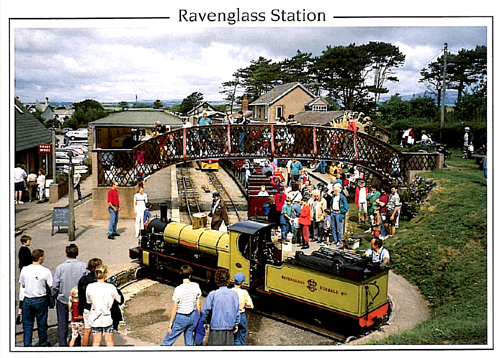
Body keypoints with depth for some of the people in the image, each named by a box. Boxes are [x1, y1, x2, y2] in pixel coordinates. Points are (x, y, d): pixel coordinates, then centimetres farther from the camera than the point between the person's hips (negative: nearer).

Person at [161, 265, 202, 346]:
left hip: (181, 318, -4)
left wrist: (170, 323, -5)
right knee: (189, 341, 18)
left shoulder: (178, 289, -20)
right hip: (192, 316, 4)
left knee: (168, 340, 12)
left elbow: (174, 308, -15)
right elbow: (198, 304, -1)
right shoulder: (196, 286, -9)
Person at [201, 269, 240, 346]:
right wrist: (236, 324, 20)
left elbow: (205, 310, -3)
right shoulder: (234, 294, -2)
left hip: (216, 328, -2)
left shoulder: (213, 294, -10)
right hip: (229, 329, 3)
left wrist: (204, 321, 16)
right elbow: (237, 311, 7)